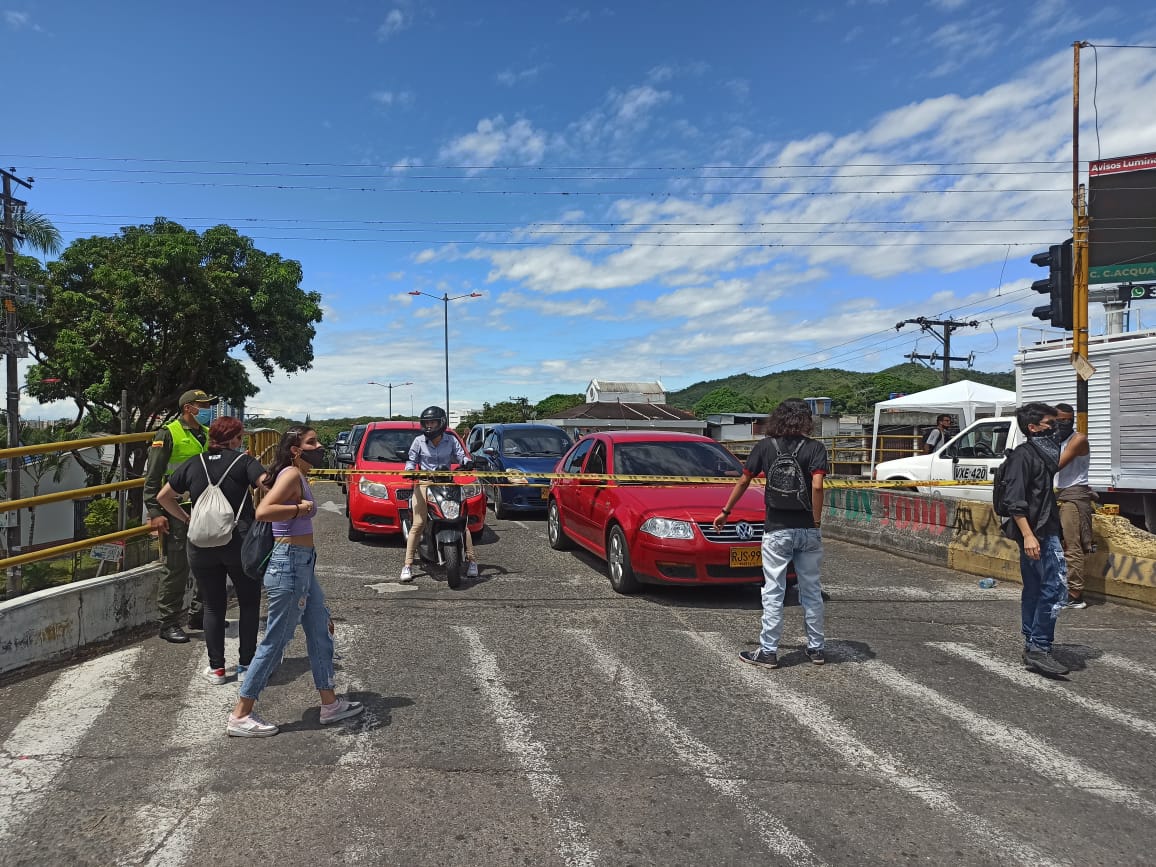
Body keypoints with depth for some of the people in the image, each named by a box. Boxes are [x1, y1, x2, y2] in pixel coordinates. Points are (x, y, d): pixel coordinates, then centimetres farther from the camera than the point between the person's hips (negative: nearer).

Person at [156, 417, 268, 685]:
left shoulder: (192, 465, 8)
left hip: (202, 546, 3)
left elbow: (163, 497, 14)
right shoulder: (243, 461, -3)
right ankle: (246, 665, 13)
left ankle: (216, 668, 17)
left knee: (213, 607, 13)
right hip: (239, 542, -3)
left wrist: (185, 519, 20)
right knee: (249, 602, 11)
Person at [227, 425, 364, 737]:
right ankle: (240, 717, 13)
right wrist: (301, 508, -20)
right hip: (289, 563, -10)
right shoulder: (291, 475, -16)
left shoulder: (300, 477, 11)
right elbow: (263, 511, -29)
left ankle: (330, 704, 28)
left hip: (303, 563, 10)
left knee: (320, 630, 16)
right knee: (276, 641, 0)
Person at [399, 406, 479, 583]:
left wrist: (467, 462, -16)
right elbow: (411, 459, 11)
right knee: (418, 524, -12)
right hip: (424, 483, -1)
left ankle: (471, 560, 5)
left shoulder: (451, 440, 9)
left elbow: (461, 455, 6)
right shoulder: (419, 441, 7)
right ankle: (408, 565, -8)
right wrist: (409, 470, -10)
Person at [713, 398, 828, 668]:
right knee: (811, 590, 13)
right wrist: (816, 520, -6)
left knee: (773, 592, 4)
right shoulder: (815, 448, -3)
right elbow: (817, 486, -16)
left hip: (776, 530, 0)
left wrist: (725, 511, 16)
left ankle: (768, 651, 7)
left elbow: (743, 482, 6)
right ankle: (816, 648, 22)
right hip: (807, 530, 1)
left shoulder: (765, 446, 1)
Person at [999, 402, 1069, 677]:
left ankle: (1032, 646, 18)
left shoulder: (1041, 453, 17)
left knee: (1034, 589, 12)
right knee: (1055, 587, -11)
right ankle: (1039, 647, -8)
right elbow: (1014, 500, -19)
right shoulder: (1023, 455, -12)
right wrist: (1027, 535, -25)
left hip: (1044, 529, 10)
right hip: (1037, 532, -10)